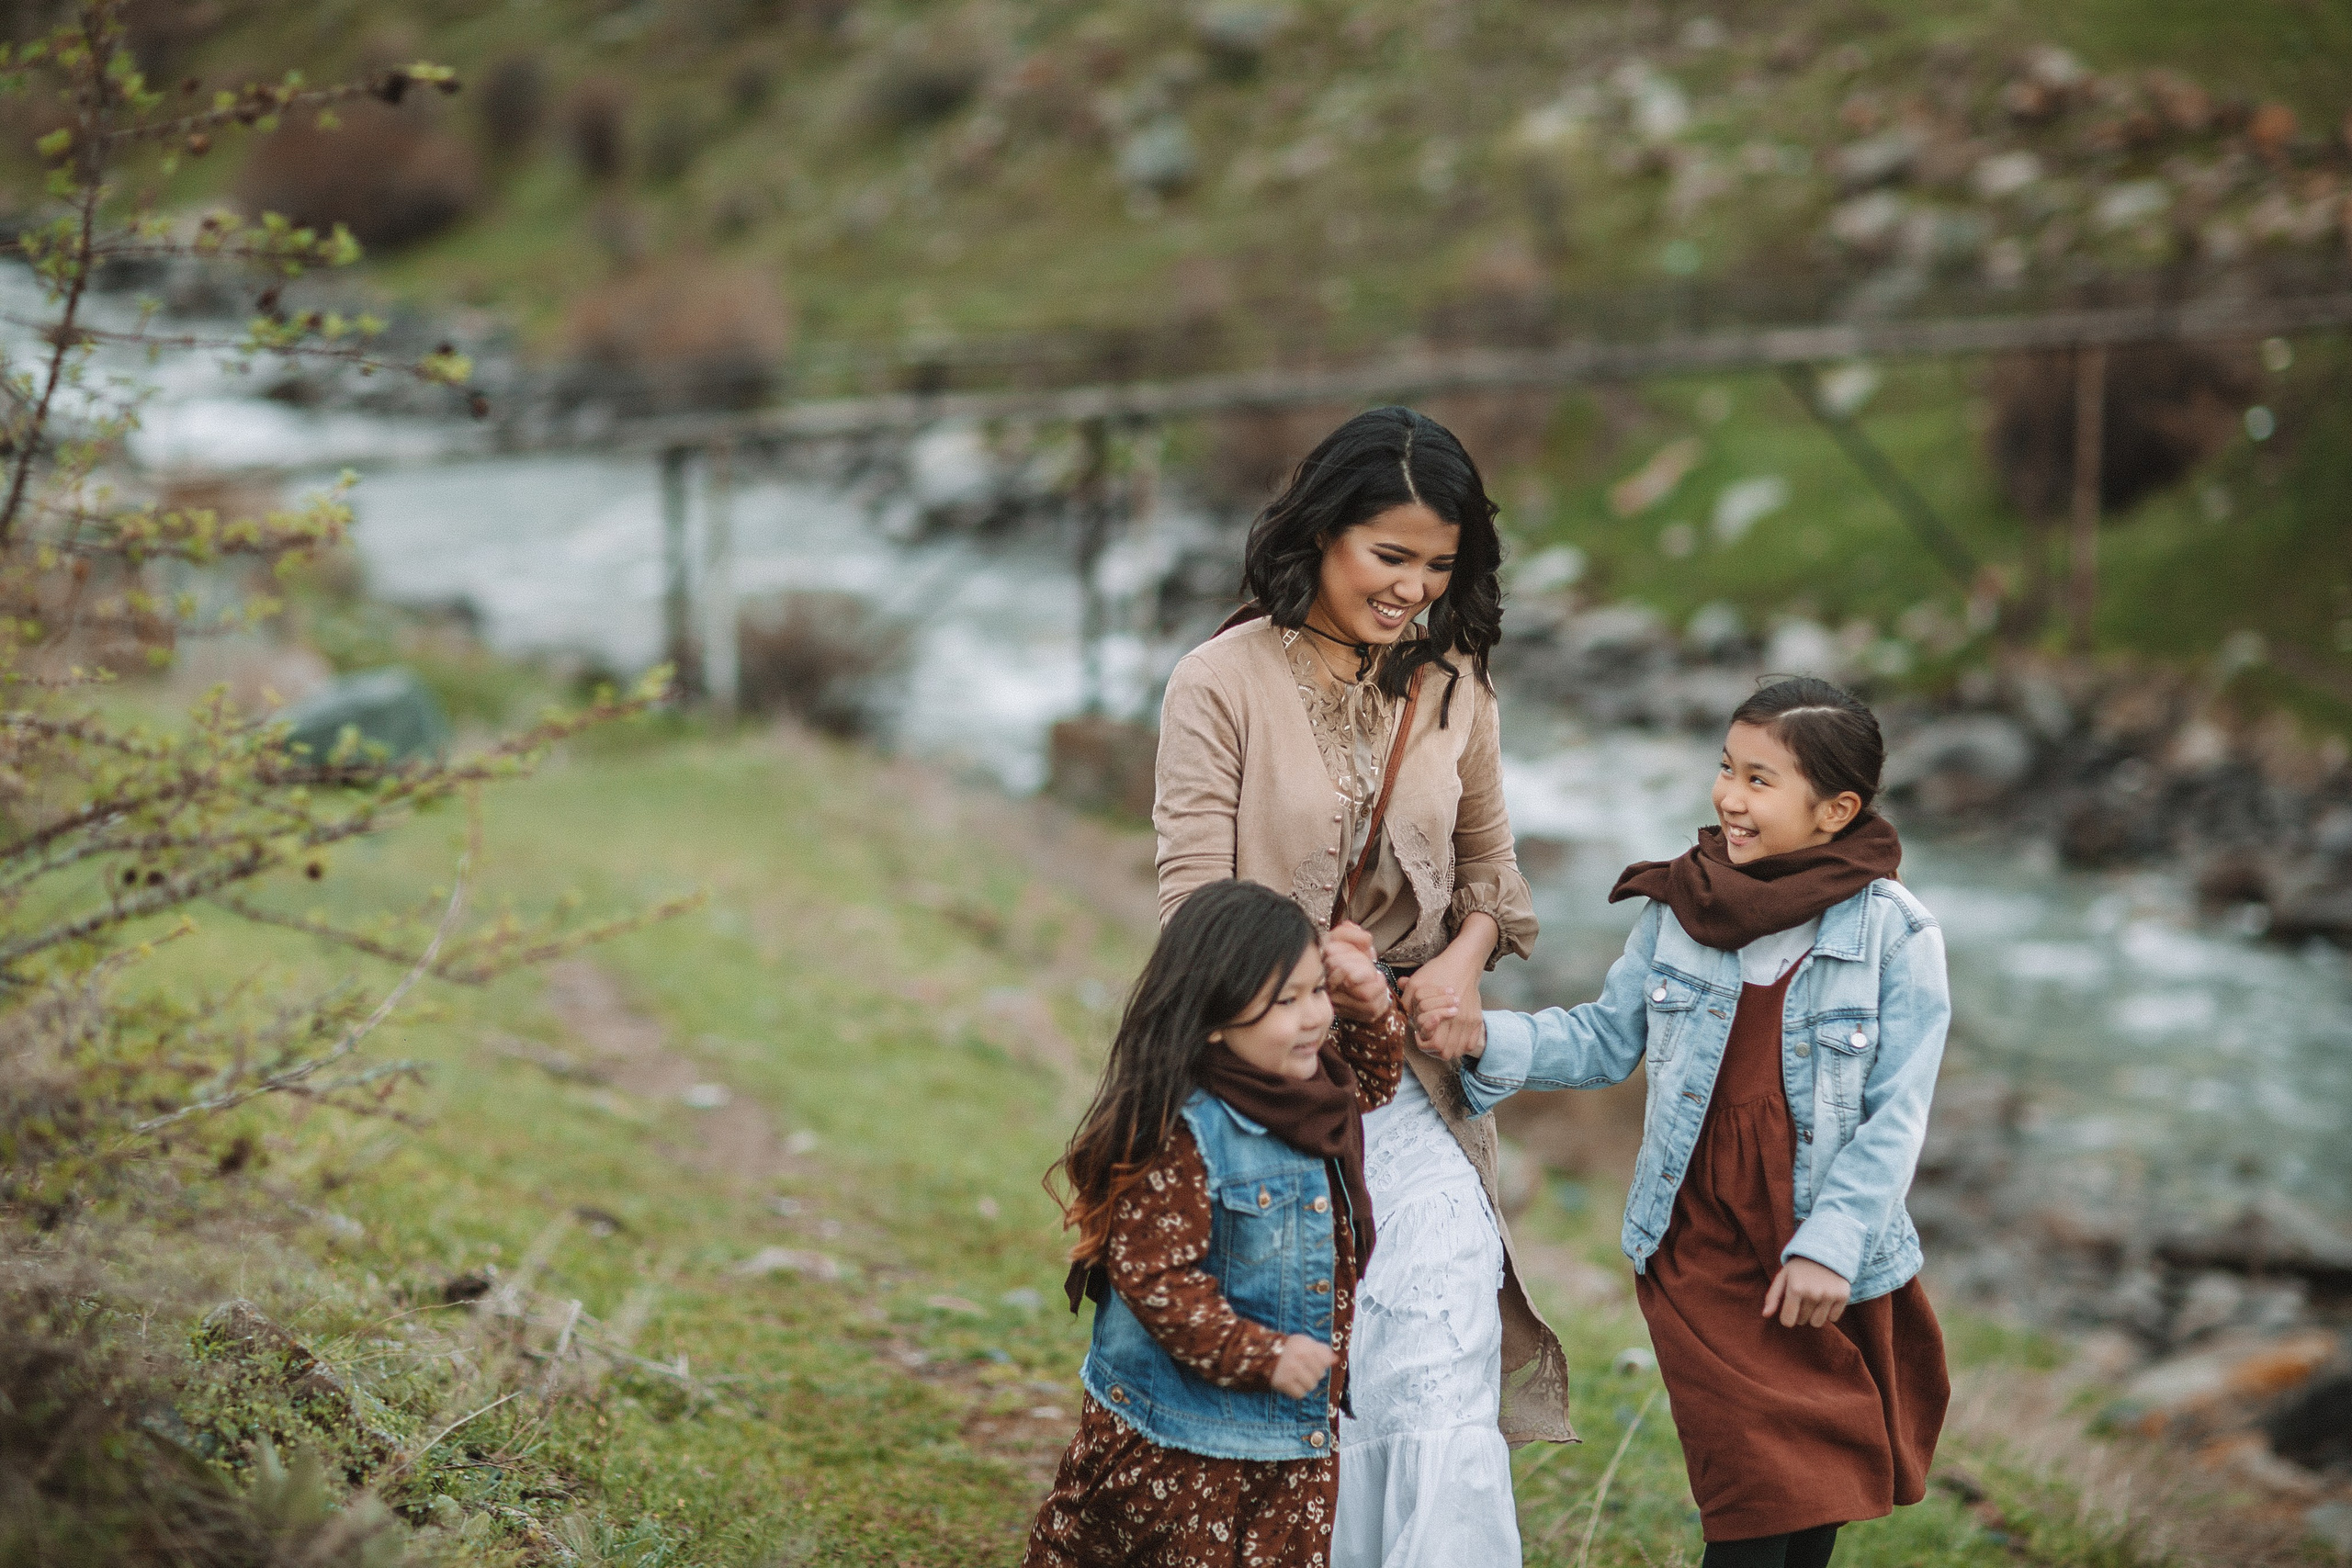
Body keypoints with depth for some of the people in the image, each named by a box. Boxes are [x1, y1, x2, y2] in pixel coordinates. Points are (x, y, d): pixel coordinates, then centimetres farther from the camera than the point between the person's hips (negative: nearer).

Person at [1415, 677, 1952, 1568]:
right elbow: (1607, 1041, 8)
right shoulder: (1679, 909, 0)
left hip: (1836, 1269, 0)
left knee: (1820, 1497, 11)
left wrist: (1830, 1245, -16)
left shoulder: (1896, 937, -8)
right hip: (1702, 1253, 1)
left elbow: (1896, 1115, -9)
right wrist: (1489, 1042, -8)